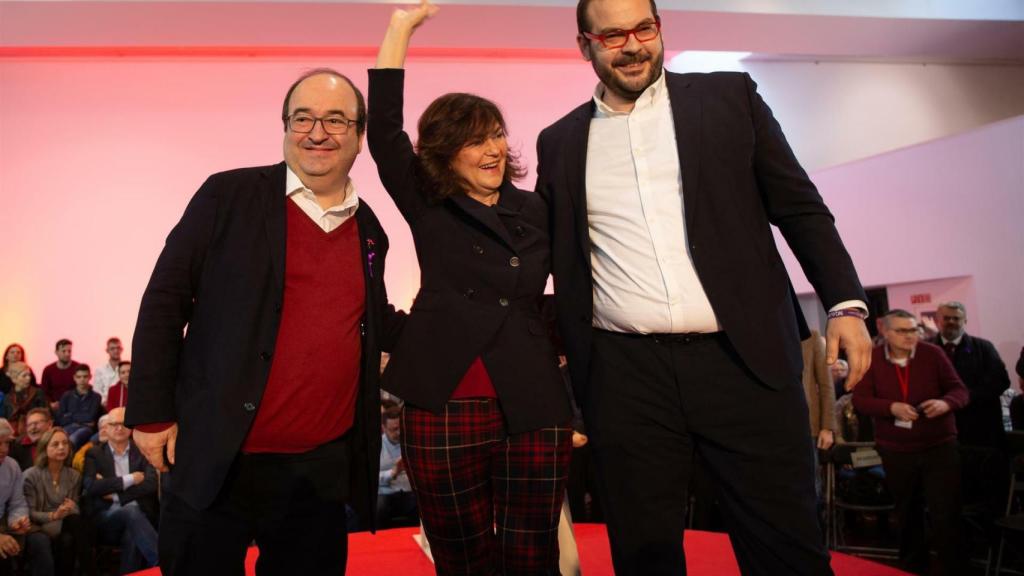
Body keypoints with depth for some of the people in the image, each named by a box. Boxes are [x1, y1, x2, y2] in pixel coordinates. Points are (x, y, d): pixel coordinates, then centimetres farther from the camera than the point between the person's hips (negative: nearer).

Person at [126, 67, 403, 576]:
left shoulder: (369, 228, 8)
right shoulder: (229, 196, -4)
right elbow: (165, 301, -4)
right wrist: (152, 412, -6)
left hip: (324, 469, 4)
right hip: (216, 458, -3)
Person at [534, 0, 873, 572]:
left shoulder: (729, 96, 7)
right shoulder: (560, 142, 11)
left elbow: (801, 207, 7)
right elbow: (557, 256, 17)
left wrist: (846, 304, -4)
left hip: (744, 360, -1)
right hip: (626, 375, 1)